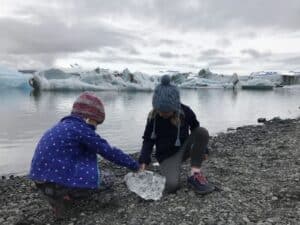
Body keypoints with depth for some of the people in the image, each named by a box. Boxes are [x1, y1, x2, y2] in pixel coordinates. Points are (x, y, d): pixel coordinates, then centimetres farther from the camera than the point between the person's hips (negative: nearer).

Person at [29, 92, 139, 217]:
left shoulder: (65, 125, 14)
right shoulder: (80, 128, -12)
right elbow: (109, 152, -9)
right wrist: (135, 166, 3)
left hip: (40, 178, 9)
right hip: (56, 180, -9)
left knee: (88, 153, 23)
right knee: (107, 180, 3)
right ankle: (59, 194, -1)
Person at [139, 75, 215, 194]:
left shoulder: (186, 111, -14)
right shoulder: (153, 117, -15)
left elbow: (196, 130, 4)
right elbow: (148, 140, -8)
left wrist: (203, 149, 9)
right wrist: (144, 161, -21)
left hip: (184, 149, 3)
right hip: (166, 155, -3)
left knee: (202, 132, -25)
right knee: (172, 186, -30)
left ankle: (195, 174, -19)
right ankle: (166, 170, 7)